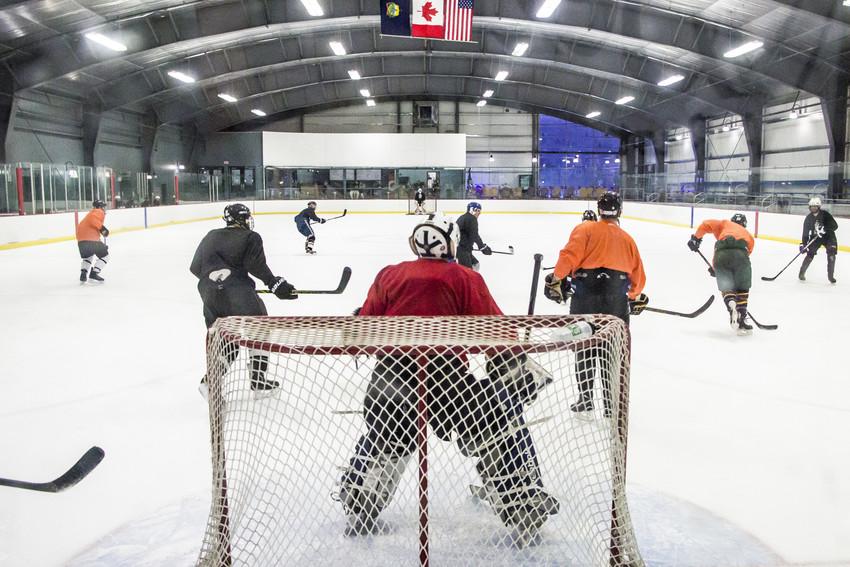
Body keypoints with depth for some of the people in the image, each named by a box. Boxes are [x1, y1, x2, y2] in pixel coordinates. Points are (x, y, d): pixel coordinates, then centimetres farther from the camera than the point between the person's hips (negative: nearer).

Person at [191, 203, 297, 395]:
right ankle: (258, 380, 15)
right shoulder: (250, 237, 6)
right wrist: (275, 284, -7)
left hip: (210, 295, 5)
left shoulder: (211, 236, 22)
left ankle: (209, 381, -2)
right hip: (237, 291, -5)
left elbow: (195, 267, 21)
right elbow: (256, 265, -9)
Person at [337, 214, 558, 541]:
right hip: (445, 371, -4)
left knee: (383, 442, 29)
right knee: (498, 434, 13)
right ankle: (523, 512, 14)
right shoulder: (465, 279, 6)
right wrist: (518, 368, 14)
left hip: (391, 375, 4)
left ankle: (357, 514, 36)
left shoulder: (389, 275, 16)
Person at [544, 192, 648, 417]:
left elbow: (570, 255, -10)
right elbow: (638, 274, 19)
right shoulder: (627, 238, 16)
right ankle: (612, 405, 13)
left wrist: (557, 280, -2)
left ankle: (585, 402, 15)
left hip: (585, 295, -2)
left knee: (585, 347, 11)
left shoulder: (585, 229, 6)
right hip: (616, 297, 2)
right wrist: (636, 297, 35)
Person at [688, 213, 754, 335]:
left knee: (726, 288, 11)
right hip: (740, 253, 0)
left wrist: (696, 238, 27)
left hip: (721, 254, 0)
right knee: (742, 288, 17)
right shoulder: (748, 236, 37)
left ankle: (731, 304, -22)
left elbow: (706, 224, 17)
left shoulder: (725, 224, 34)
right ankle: (741, 320, 9)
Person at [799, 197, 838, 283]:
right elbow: (805, 232, -3)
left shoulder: (825, 214, -16)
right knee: (810, 254, -9)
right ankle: (802, 272, 7)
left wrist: (824, 229, -37)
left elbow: (835, 226, -21)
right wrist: (803, 244, -12)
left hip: (828, 236, -2)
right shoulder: (808, 218, -5)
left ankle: (831, 275, -2)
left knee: (831, 254, -14)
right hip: (815, 237, 2)